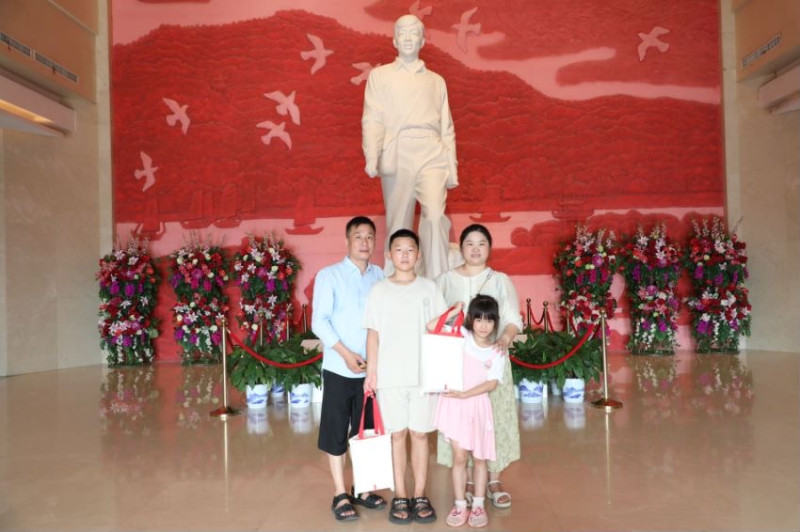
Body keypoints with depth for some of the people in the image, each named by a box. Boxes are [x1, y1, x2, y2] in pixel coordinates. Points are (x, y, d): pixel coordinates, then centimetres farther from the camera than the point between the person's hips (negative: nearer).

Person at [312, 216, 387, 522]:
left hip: (372, 368, 3)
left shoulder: (380, 276, 4)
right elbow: (319, 322, -8)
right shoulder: (329, 275, -4)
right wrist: (346, 353, -16)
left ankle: (362, 489, 27)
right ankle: (340, 495, 17)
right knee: (336, 431, 5)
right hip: (339, 368, -3)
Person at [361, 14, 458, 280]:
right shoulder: (379, 75, 16)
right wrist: (371, 157, -12)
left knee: (435, 216, -17)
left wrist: (452, 167, 8)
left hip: (432, 156, 1)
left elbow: (447, 128, 17)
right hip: (396, 157, 0)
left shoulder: (436, 80, 21)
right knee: (398, 224, 1)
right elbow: (372, 120, 4)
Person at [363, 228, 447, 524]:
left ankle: (420, 496, 16)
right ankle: (400, 497, 16)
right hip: (390, 376, 0)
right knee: (398, 434, 7)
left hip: (423, 374, 0)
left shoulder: (429, 288, 4)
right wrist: (371, 371, -3)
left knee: (420, 434, 6)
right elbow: (373, 333, 2)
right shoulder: (379, 290, 2)